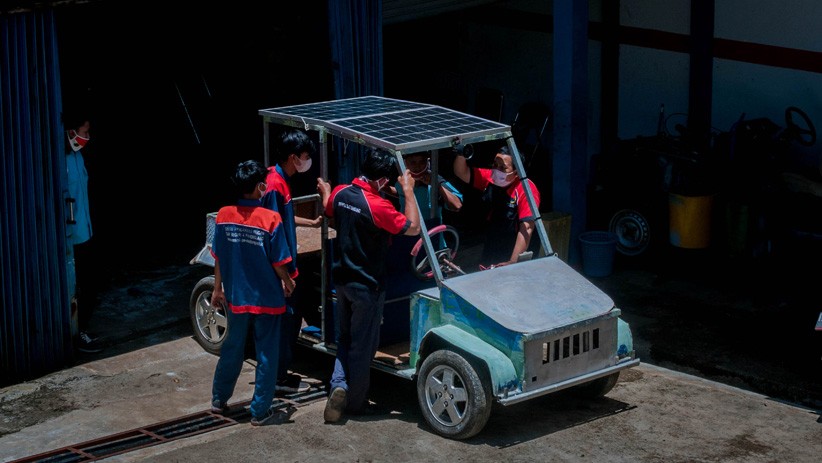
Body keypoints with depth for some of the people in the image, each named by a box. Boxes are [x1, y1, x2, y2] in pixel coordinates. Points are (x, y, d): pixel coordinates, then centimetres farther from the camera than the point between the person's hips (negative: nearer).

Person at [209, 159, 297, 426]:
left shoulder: (224, 215, -6)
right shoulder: (270, 219, -18)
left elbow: (218, 258, 2)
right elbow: (278, 262, -12)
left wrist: (217, 288, 15)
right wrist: (287, 282, 7)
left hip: (235, 297, 4)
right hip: (266, 299, -4)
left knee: (232, 348, 21)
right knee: (266, 355, 7)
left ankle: (219, 400, 32)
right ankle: (261, 412, 12)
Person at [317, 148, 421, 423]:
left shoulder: (339, 193, -4)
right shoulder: (377, 207, -26)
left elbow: (329, 213, 20)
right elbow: (413, 228, -20)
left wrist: (325, 193, 41)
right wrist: (408, 191, -15)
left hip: (341, 279, 7)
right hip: (367, 286, -7)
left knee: (345, 338, 20)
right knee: (363, 345, 7)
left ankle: (339, 386, 3)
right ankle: (355, 401, 16)